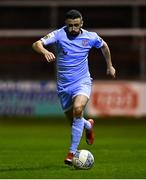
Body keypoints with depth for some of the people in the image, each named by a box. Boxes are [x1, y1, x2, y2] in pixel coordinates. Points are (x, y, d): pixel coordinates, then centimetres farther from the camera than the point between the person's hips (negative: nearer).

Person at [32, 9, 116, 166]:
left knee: (78, 109, -29)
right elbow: (36, 44, -24)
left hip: (82, 82, -2)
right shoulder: (59, 34, -11)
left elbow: (104, 46, 18)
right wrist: (45, 51, -46)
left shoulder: (90, 37, -5)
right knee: (73, 120, 11)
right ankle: (88, 125, 50)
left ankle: (72, 152, -24)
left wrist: (109, 66, 25)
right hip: (63, 86, 2)